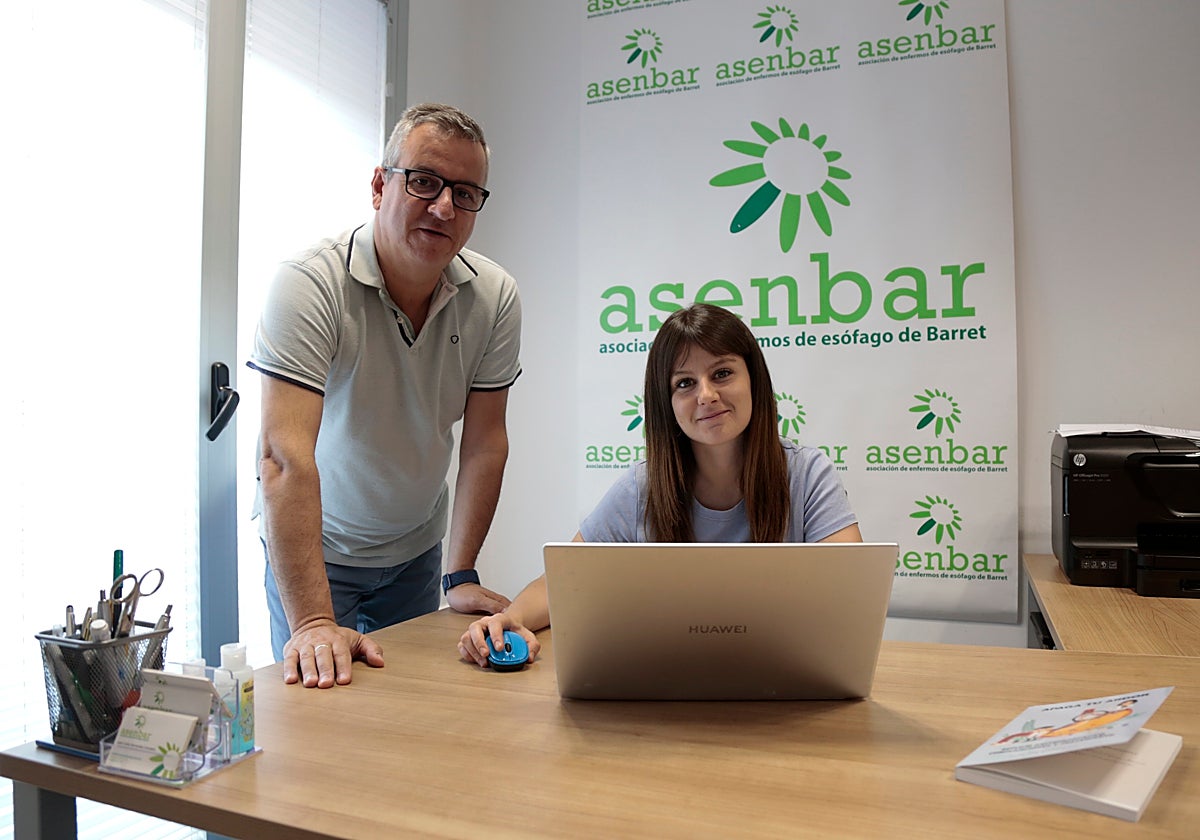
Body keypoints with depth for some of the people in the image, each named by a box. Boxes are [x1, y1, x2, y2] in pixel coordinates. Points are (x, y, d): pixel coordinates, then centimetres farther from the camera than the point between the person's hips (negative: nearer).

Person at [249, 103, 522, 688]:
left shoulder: (495, 297, -12)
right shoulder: (308, 284, -26)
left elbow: (484, 440, -8)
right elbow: (285, 453, -34)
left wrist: (461, 576, -11)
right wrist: (312, 622, -40)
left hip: (416, 550, 4)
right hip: (314, 547, -3)